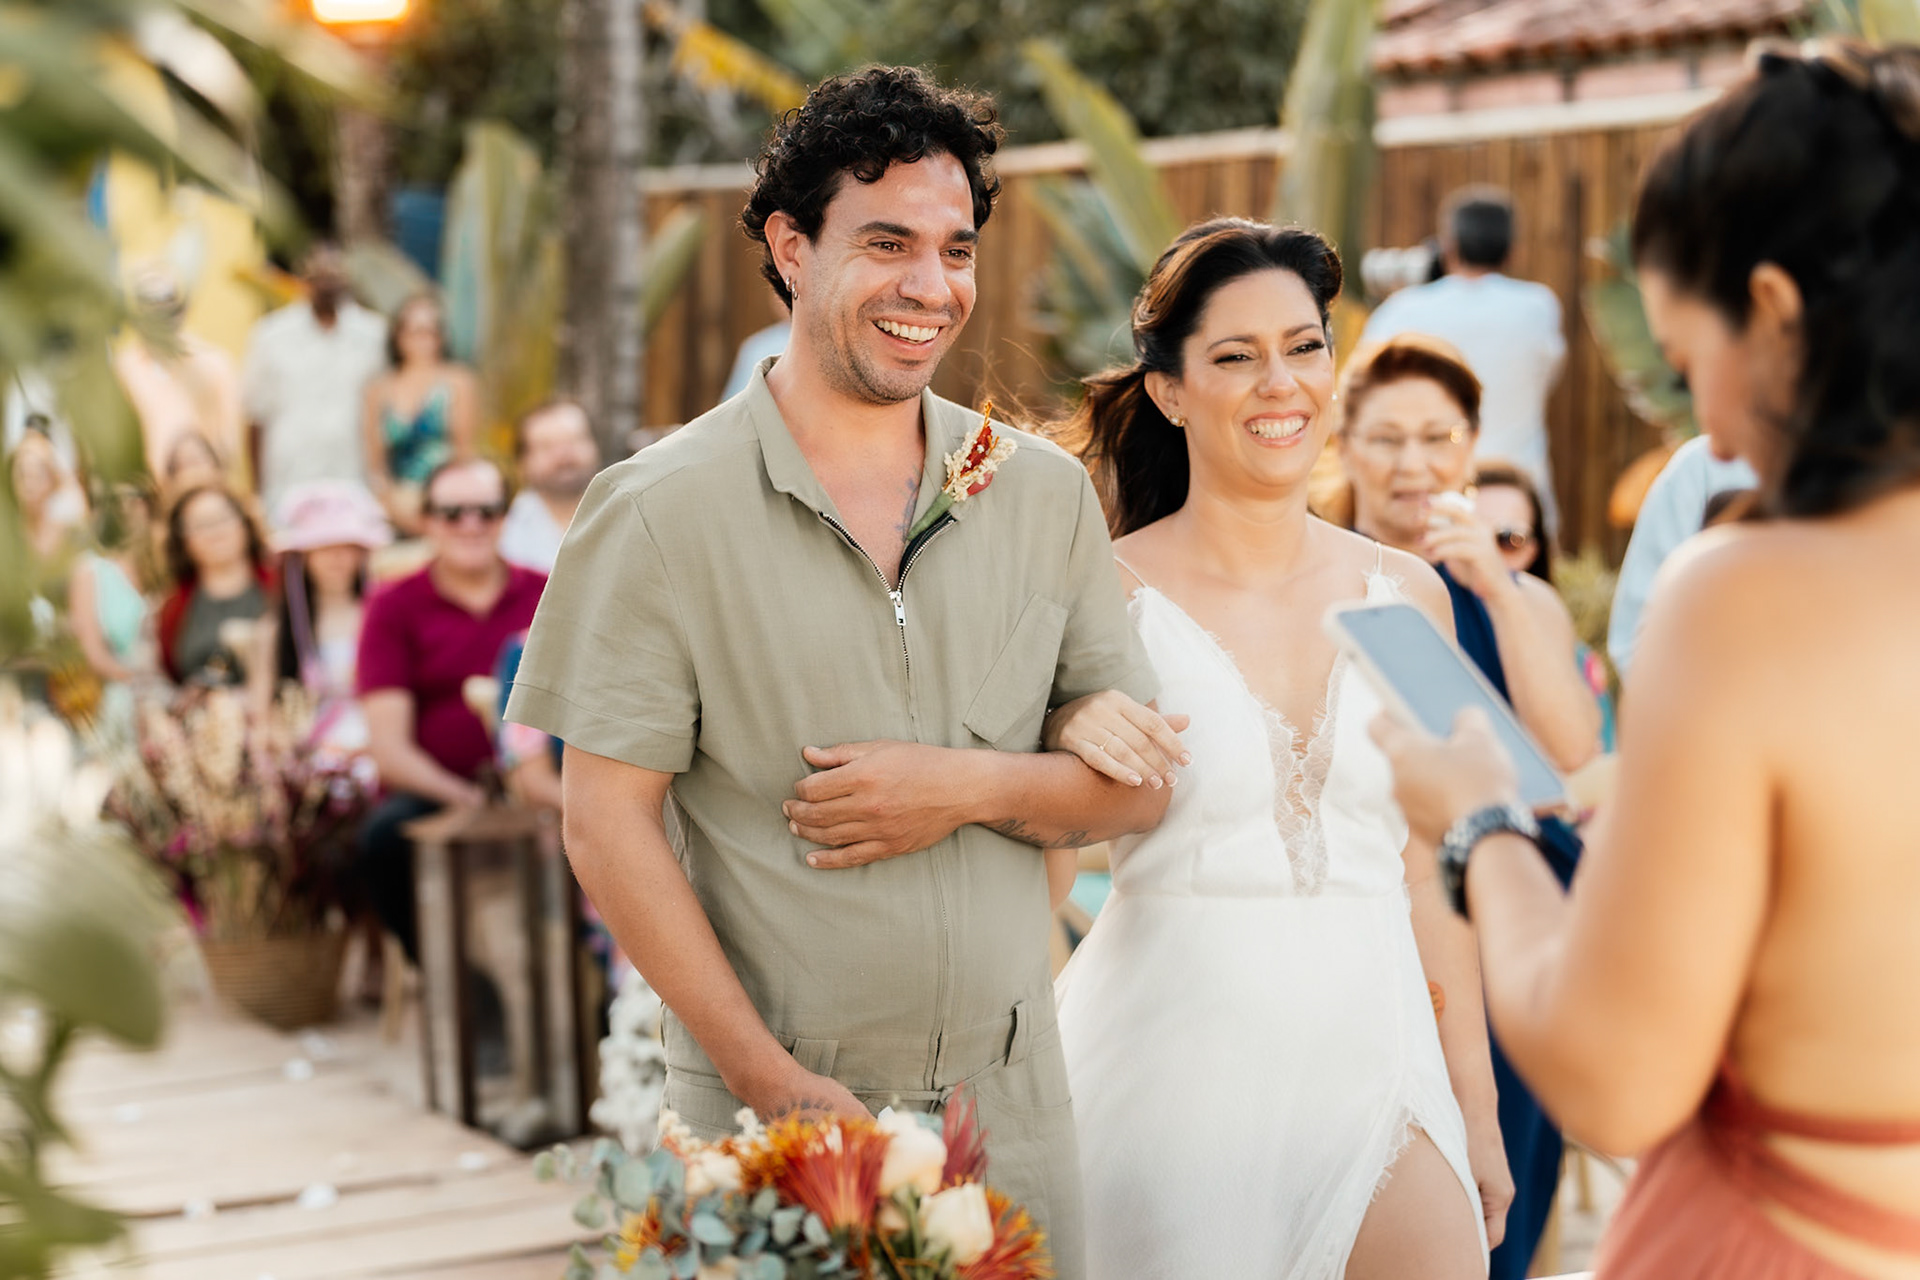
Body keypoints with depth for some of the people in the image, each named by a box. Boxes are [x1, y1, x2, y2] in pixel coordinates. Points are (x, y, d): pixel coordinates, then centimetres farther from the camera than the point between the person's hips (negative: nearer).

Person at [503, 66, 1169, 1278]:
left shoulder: (1045, 494, 6)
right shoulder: (661, 511, -6)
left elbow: (1138, 785, 8)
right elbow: (607, 823, -8)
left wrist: (974, 787, -12)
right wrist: (772, 1082, -14)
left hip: (1012, 1108, 3)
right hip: (768, 1113, -3)